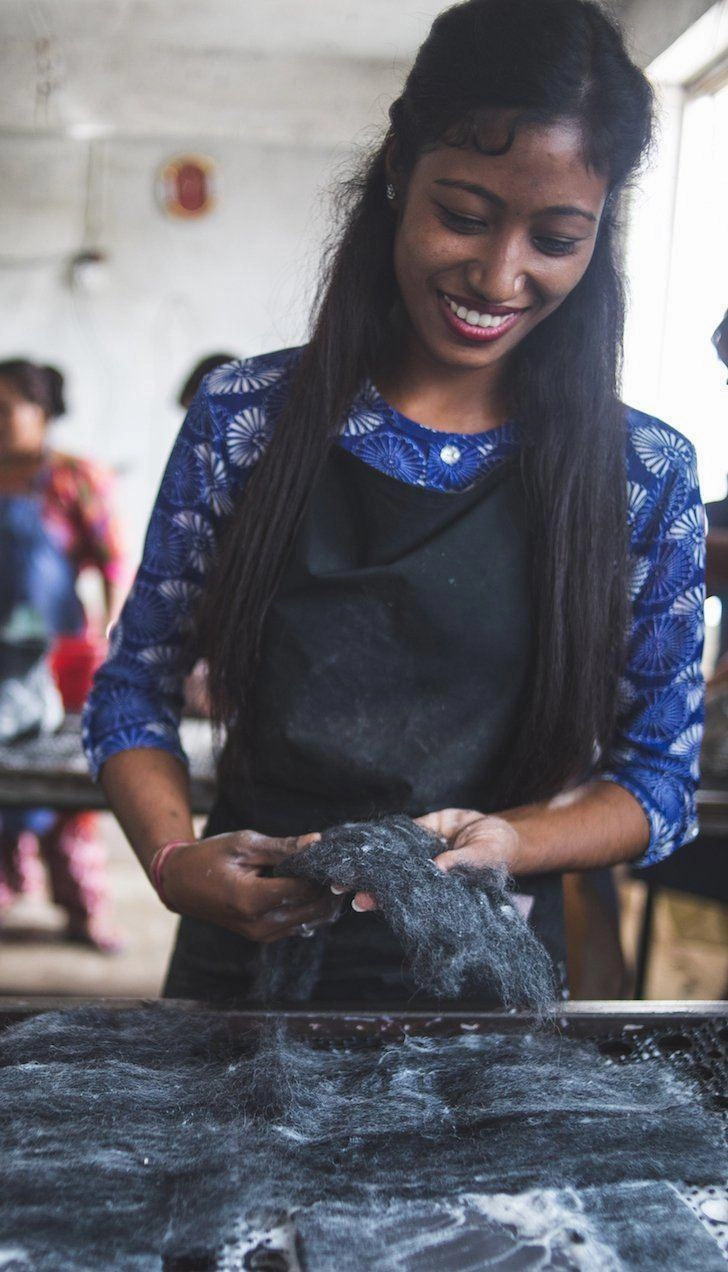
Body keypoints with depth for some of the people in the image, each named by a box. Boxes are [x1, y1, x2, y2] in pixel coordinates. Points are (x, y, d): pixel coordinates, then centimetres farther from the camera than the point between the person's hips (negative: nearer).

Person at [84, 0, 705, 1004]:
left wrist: (511, 843, -20)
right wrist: (173, 859, -18)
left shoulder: (649, 477, -6)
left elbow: (662, 778, -1)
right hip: (247, 954, 1)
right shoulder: (245, 419, -6)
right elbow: (134, 685, 0)